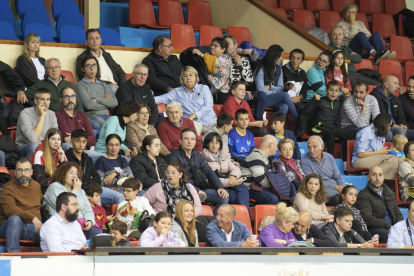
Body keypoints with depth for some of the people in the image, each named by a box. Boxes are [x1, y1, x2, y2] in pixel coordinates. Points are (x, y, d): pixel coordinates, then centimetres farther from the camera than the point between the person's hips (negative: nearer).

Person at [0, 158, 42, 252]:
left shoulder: (36, 186, 18)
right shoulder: (8, 187, -3)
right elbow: (9, 209, -20)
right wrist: (32, 217, -29)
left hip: (33, 227, 4)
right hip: (14, 226, -4)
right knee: (15, 218, -40)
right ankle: (13, 253, -43)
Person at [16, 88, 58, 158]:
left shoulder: (51, 115, 4)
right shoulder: (25, 114, -14)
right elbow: (33, 138, -26)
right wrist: (42, 116, -22)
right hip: (24, 149, -5)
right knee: (34, 145, -39)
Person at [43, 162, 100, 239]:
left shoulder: (80, 191, 26)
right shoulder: (55, 187, 4)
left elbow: (88, 210, 18)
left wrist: (89, 221, -5)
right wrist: (75, 190, -1)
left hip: (82, 224, 6)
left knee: (97, 234, -25)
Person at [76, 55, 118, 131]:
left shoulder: (103, 85, 25)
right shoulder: (80, 85, 7)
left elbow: (115, 102, 9)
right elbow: (88, 105, -8)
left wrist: (97, 100, -2)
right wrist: (105, 101, 8)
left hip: (106, 116, 5)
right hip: (91, 116, -4)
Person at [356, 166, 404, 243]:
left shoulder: (390, 193, 24)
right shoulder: (363, 195, 1)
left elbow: (398, 214, 25)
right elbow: (367, 218, -12)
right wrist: (387, 226, -20)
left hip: (392, 228, 6)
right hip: (373, 228, -6)